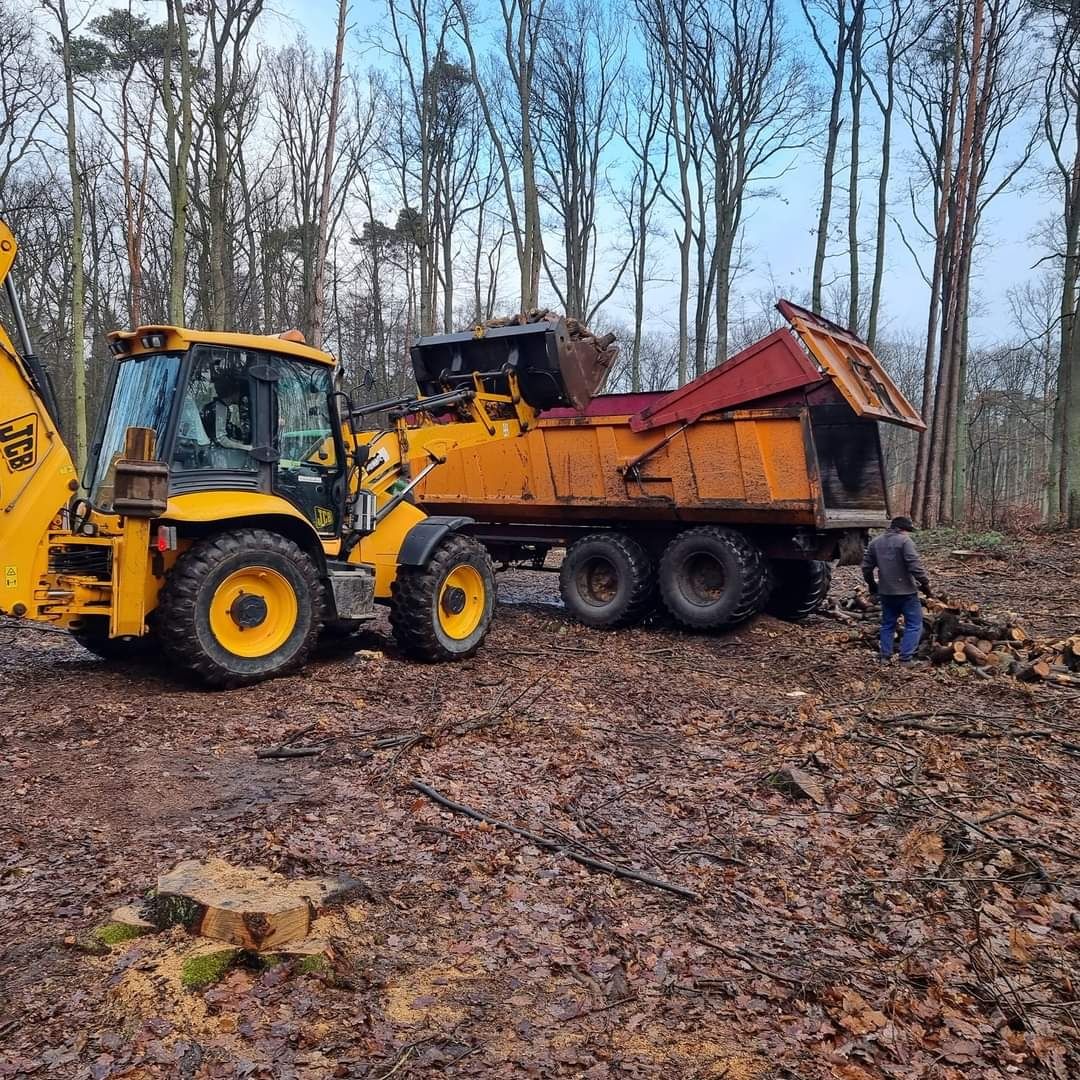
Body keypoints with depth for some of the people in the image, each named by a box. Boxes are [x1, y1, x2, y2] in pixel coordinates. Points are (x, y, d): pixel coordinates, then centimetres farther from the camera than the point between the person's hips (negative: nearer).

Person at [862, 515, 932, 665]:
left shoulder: (875, 542, 8)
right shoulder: (905, 540, -13)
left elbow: (866, 567, 12)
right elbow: (915, 566, -20)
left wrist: (872, 585, 24)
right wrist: (925, 584, -10)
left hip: (886, 592, 6)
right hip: (906, 591, -6)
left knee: (888, 624, 17)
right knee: (914, 624, 4)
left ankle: (885, 656, 17)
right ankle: (906, 658, 0)